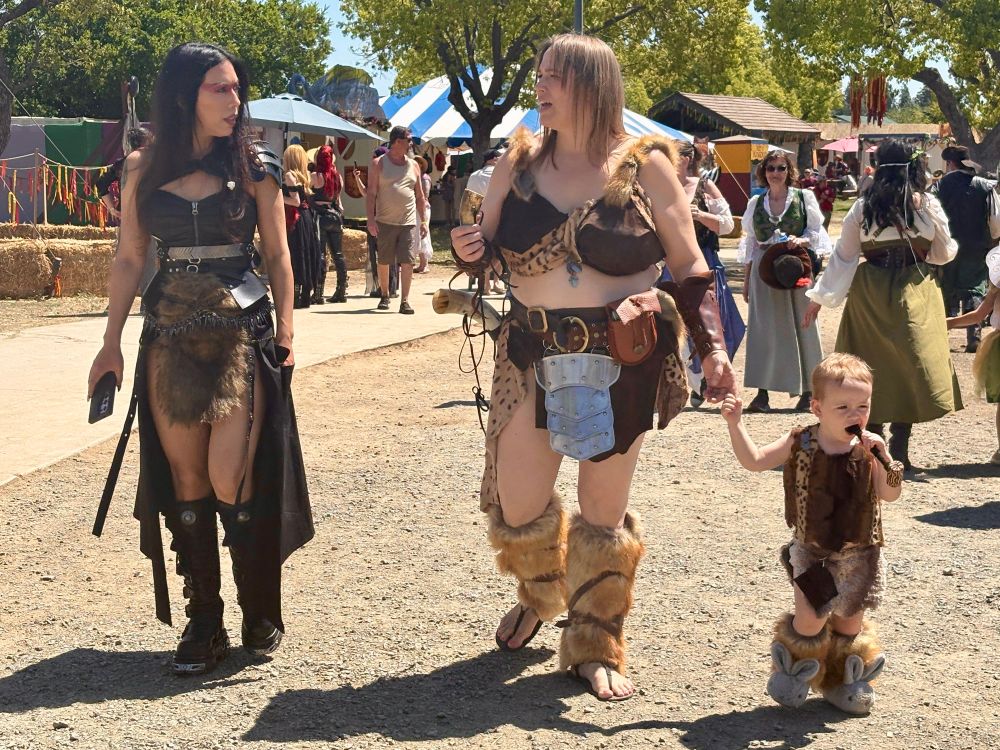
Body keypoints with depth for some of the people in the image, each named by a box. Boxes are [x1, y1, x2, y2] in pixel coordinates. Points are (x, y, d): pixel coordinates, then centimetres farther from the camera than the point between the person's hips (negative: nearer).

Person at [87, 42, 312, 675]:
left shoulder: (254, 166, 1)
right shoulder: (145, 169, 5)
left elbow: (278, 255, 5)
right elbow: (130, 259, 9)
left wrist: (285, 332, -2)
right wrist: (112, 340, 6)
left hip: (242, 331, -2)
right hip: (170, 336, 3)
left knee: (230, 480, -8)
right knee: (185, 481, 4)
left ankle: (260, 614, 10)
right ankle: (204, 620, 14)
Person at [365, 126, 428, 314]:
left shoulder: (413, 165, 12)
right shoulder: (379, 164, 2)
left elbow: (420, 196, 16)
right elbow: (371, 193, -2)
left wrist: (423, 221, 10)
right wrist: (371, 219, -12)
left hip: (409, 223, 2)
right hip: (385, 222, -2)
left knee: (407, 262, -7)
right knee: (383, 262, 8)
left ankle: (405, 301, -7)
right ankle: (384, 296, 26)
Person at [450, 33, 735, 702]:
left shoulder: (646, 165, -3)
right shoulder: (519, 162, 5)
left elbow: (690, 266, 0)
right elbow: (488, 250, 12)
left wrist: (713, 346, -10)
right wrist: (469, 251, -12)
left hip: (622, 360, -3)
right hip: (533, 355, 3)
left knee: (605, 509, 6)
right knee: (517, 504, 5)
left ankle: (597, 647, 23)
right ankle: (539, 594, 38)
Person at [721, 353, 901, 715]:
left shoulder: (869, 449, -7)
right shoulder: (800, 443, -8)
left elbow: (890, 494, -13)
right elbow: (754, 460, -9)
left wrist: (883, 457, -28)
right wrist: (735, 424, -19)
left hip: (859, 552, 2)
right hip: (811, 550, -2)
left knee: (850, 620, 13)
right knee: (811, 617, -7)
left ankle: (841, 680, 34)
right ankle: (793, 672, 20)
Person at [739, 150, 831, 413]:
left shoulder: (804, 197, 4)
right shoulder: (755, 203, 12)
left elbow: (817, 232, 5)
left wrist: (802, 241, -16)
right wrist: (747, 278, 11)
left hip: (796, 269, -2)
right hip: (764, 270, 2)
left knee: (800, 325, 0)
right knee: (763, 327, -3)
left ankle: (807, 392, 6)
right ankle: (762, 393, -2)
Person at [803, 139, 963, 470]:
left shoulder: (863, 207, -1)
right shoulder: (928, 205, -2)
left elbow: (843, 256, 3)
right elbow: (943, 254, 6)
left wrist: (819, 297, 10)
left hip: (869, 294, 1)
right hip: (914, 293, -1)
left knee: (872, 367, 9)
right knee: (910, 363, 5)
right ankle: (899, 450, 1)